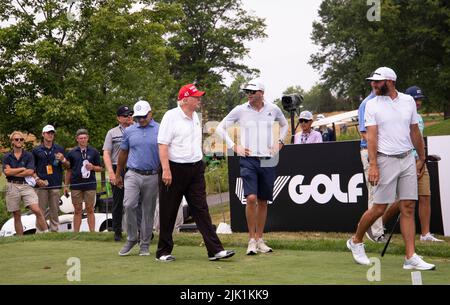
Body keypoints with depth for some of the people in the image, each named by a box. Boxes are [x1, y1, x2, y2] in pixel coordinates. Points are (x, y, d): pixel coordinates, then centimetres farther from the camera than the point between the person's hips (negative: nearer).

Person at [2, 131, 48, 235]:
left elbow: (30, 172, -8)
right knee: (17, 216, 6)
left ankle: (46, 233, -12)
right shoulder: (7, 156, 7)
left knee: (37, 210, -16)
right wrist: (22, 169, -6)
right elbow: (6, 171, -7)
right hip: (12, 186, 1)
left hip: (26, 185, -1)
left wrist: (14, 173, -6)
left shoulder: (29, 155, 5)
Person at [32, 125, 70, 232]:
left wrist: (63, 160, -7)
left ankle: (54, 230, 9)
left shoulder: (59, 149, 12)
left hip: (56, 184, 1)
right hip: (41, 185, -1)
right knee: (41, 211, -3)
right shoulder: (36, 150, 8)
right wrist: (36, 179, -6)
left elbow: (68, 166, 14)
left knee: (55, 210, 4)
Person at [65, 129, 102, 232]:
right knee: (77, 211, 5)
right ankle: (75, 234, 10)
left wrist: (92, 167, -12)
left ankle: (92, 233, 5)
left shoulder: (94, 152, 6)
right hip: (76, 185, 1)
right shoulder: (72, 153, 8)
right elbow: (68, 170, 11)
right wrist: (66, 185, 8)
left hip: (90, 185, -1)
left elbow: (100, 168, 9)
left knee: (90, 210, 2)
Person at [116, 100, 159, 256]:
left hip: (152, 176, -1)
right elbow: (123, 153, 17)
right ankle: (131, 238, 2)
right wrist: (118, 175, 19)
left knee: (148, 210, 5)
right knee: (129, 205, -15)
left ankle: (145, 244, 15)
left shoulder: (160, 131, 1)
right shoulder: (129, 131, 9)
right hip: (133, 174, 1)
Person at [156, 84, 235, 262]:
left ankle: (215, 250, -2)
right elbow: (163, 144, -15)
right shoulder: (171, 116, -9)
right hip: (175, 169, -6)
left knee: (201, 210, 2)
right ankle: (163, 252, 13)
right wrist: (166, 170, -23)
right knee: (168, 213, 3)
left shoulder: (195, 117, 13)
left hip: (195, 169, 6)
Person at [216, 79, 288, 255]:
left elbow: (284, 125, 26)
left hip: (267, 161, 3)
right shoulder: (240, 110, -1)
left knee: (263, 202, 8)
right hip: (248, 160, -3)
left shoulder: (273, 109, 6)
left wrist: (279, 142, 11)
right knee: (251, 198, -17)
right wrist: (234, 147, -1)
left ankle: (259, 239, 18)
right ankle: (251, 240, -6)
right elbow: (220, 128, 7)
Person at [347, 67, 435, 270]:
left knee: (408, 207, 1)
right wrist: (372, 165, -18)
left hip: (408, 160, 4)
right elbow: (371, 136, -9)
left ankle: (411, 257, 2)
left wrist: (422, 158, 15)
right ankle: (356, 241, 20)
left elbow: (415, 132, 15)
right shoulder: (372, 105, -2)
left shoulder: (408, 100, 8)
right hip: (386, 160, -3)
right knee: (379, 208, -2)